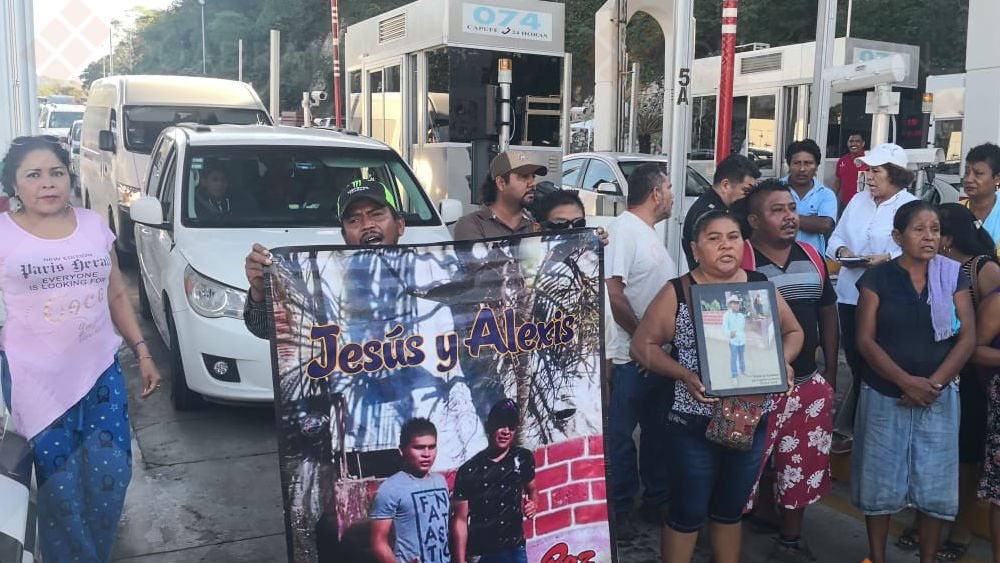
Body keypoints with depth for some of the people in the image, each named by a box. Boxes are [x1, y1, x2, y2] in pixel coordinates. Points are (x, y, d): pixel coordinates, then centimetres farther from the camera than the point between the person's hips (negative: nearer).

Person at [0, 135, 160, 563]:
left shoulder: (94, 225, 5)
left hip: (101, 370, 3)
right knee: (60, 487, 2)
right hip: (35, 379, -3)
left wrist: (142, 352, 7)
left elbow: (117, 295, 11)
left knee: (110, 474, 3)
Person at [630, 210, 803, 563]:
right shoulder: (677, 293, -9)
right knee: (687, 513, 9)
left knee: (731, 509, 21)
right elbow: (642, 345, -6)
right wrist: (685, 375, -20)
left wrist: (783, 361, -8)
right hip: (694, 425, -3)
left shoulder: (761, 286, 1)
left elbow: (793, 331, 13)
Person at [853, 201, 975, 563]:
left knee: (936, 484, 6)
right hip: (884, 395, -1)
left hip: (939, 398, 2)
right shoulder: (877, 278, -3)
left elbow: (967, 337, -2)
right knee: (880, 481, 6)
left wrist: (933, 384, -13)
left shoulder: (953, 275, 3)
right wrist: (907, 382, -17)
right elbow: (865, 340, -8)